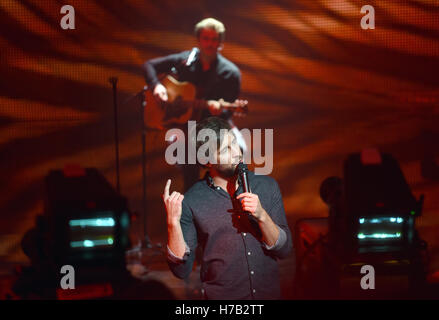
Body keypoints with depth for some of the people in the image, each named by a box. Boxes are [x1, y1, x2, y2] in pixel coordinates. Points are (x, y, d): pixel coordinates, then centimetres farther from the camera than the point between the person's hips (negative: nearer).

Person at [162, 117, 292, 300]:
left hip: (269, 293, 3)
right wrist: (173, 222, -24)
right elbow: (182, 270, -12)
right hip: (221, 295, -2)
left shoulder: (267, 186, -4)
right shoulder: (191, 201, -12)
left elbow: (284, 250, -4)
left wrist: (262, 216, -20)